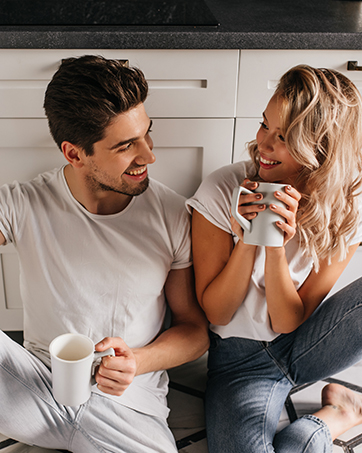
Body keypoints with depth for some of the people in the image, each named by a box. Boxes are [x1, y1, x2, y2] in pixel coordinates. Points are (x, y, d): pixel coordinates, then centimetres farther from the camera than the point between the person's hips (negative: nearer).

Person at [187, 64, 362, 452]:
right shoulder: (222, 192, -17)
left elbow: (288, 323, -12)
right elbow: (216, 313, -11)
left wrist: (277, 246, -29)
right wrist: (246, 241, -28)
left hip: (303, 348, 1)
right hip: (241, 356, -1)